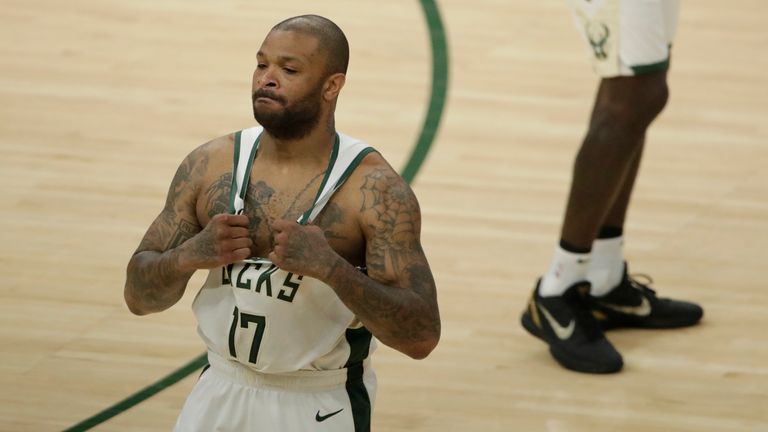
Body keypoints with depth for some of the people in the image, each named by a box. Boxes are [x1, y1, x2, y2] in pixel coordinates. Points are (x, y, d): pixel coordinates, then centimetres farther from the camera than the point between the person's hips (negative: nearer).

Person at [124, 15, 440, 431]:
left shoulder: (375, 189, -16)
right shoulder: (209, 165, -4)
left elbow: (421, 335, -21)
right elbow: (139, 295, 1)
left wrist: (332, 267, -33)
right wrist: (190, 255, -19)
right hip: (221, 396, 4)